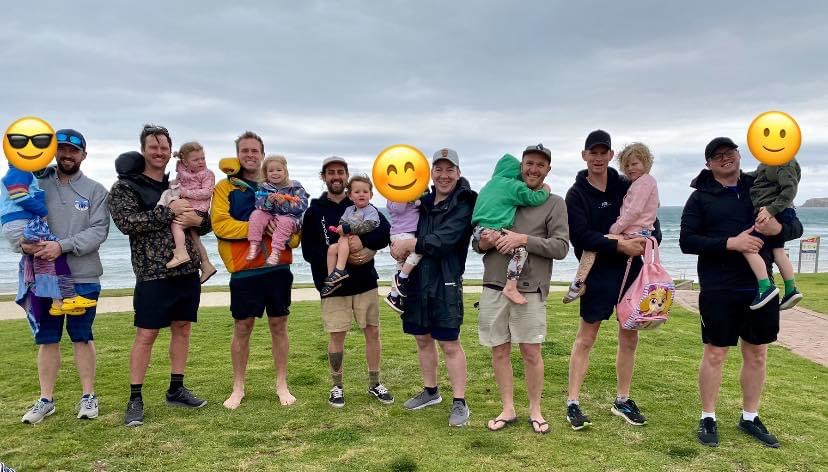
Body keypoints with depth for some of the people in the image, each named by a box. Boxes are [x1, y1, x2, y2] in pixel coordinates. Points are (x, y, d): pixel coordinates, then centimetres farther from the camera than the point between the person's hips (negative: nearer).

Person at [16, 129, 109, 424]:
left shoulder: (95, 191, 2)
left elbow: (99, 231, -9)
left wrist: (62, 246, -21)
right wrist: (23, 243, -18)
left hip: (83, 277, -2)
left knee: (82, 337, 6)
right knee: (46, 340, 10)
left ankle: (88, 396, 17)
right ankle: (46, 400, 20)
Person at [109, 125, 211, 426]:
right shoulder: (125, 187, -1)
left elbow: (206, 222, 16)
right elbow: (127, 222, -17)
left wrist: (197, 220, -8)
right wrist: (168, 211, -17)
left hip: (188, 271, 6)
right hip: (153, 274, -5)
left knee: (182, 328, 11)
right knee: (146, 335, -2)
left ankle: (176, 390, 23)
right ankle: (135, 399, 10)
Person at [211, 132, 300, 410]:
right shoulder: (225, 187, 2)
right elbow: (220, 224, -11)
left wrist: (290, 235, -13)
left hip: (278, 267, 2)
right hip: (245, 269, -2)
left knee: (279, 326, 9)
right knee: (242, 328, 7)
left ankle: (282, 385, 22)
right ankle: (238, 388, 22)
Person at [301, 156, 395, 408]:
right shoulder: (314, 212, 2)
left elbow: (386, 231, -8)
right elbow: (308, 251, -6)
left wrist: (363, 241, -25)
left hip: (365, 282, 2)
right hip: (334, 284, -1)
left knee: (372, 332, 6)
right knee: (337, 335, 3)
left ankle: (375, 384, 21)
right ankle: (337, 387, 19)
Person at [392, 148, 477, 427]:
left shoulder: (463, 205, -8)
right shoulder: (424, 201, 11)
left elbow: (443, 241, -20)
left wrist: (409, 244, -13)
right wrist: (399, 246, -2)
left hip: (446, 282, -6)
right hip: (417, 278, 7)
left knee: (450, 343, -2)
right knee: (422, 338, 16)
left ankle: (459, 403, 9)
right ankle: (430, 391, 32)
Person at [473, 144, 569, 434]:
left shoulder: (555, 203, 4)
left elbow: (561, 247, -5)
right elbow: (476, 243, 15)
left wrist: (525, 239, -16)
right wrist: (482, 243, -9)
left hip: (530, 289, -3)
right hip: (494, 285, 3)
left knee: (531, 352, 3)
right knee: (499, 350, 8)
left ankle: (535, 411, 21)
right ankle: (508, 410, 22)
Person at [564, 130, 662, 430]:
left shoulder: (628, 187, 8)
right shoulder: (577, 194, -4)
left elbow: (650, 217, 10)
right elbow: (581, 236, -15)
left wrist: (651, 240, -10)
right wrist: (619, 246, -22)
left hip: (631, 270, 4)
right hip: (597, 273, -4)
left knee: (629, 338, 10)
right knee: (585, 338, 1)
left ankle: (622, 401, 25)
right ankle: (573, 403, 10)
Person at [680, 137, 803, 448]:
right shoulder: (701, 197, -1)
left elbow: (796, 227, 10)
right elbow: (687, 241, -8)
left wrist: (778, 228, -14)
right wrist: (730, 243, -20)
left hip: (760, 287, 4)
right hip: (719, 290, -4)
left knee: (757, 354, 12)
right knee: (715, 354, 3)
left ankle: (750, 418, 28)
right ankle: (708, 419, 17)